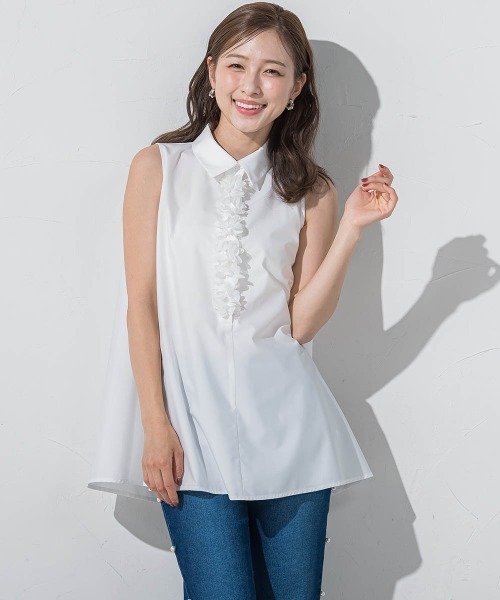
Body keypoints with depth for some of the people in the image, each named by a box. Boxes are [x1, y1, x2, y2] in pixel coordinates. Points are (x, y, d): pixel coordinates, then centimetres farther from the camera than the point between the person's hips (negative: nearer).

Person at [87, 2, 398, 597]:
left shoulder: (311, 191, 7)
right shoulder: (158, 166, 3)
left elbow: (302, 323, 1)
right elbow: (141, 300, 0)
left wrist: (351, 228, -8)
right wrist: (155, 425, -7)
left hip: (285, 419, 2)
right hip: (193, 418, -2)